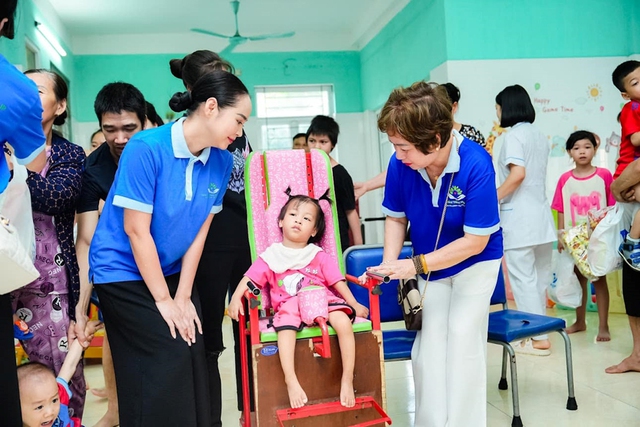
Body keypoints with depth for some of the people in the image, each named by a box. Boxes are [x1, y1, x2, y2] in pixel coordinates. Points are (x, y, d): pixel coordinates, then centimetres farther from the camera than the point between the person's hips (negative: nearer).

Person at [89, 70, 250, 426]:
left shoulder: (222, 160, -7)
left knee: (194, 350, -2)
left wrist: (183, 296, -4)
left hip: (172, 271, 5)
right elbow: (136, 230, -21)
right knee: (170, 354, -11)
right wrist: (163, 300, -15)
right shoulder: (146, 148, -23)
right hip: (123, 271, -5)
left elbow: (201, 230, -3)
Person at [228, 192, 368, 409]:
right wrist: (236, 298, -15)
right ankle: (291, 381, -29)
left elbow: (337, 282, 10)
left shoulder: (319, 256, 13)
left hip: (322, 300, 1)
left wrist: (354, 304, 2)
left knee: (344, 322, -27)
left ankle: (347, 379, -17)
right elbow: (250, 278, 2)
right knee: (285, 330, -34)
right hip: (289, 305, -1)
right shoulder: (271, 256, 9)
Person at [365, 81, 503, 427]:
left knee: (462, 342, -4)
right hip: (430, 266, 4)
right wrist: (389, 264, -19)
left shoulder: (475, 164, -32)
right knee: (426, 348, 5)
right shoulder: (400, 163, -22)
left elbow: (475, 241, -26)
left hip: (475, 262, -3)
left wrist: (416, 265, -29)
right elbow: (396, 217, -4)